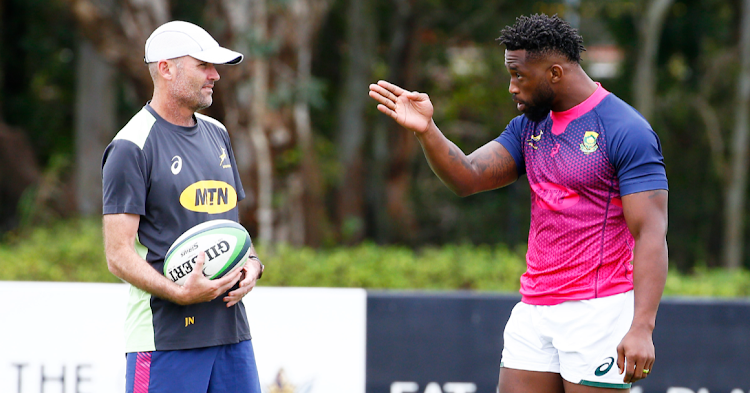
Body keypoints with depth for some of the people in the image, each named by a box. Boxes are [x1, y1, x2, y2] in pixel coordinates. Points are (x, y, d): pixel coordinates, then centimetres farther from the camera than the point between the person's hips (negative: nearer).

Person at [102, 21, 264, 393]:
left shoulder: (216, 134, 17)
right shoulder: (131, 148, -8)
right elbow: (118, 254, -12)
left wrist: (251, 264, 4)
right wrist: (180, 293, -25)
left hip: (231, 330, 7)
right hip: (164, 336, -7)